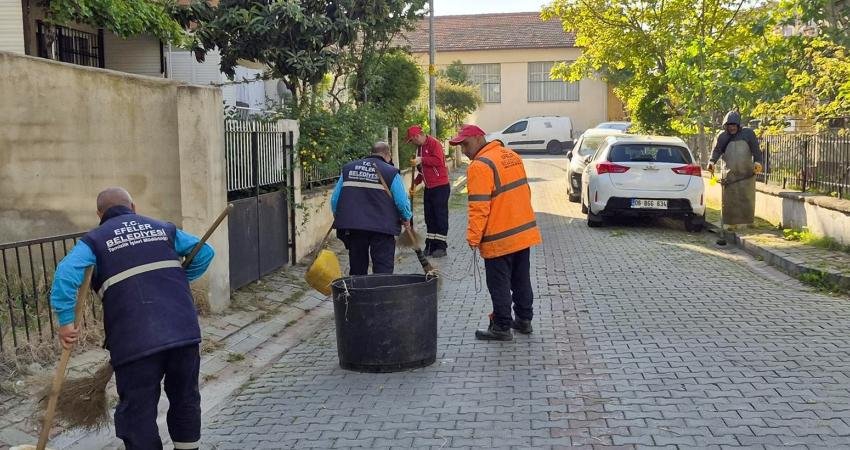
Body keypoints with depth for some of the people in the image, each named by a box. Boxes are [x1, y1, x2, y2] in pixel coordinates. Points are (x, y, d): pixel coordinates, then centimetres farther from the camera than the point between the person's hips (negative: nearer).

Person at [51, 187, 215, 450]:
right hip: (185, 331, 4)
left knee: (138, 414, 6)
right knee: (186, 400, 20)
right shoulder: (163, 228, 20)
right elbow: (204, 252, 17)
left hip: (135, 342, -3)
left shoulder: (95, 240, 9)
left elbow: (66, 273, -9)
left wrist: (66, 321, -7)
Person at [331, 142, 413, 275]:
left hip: (351, 226, 4)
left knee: (357, 269, 15)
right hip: (382, 228, -4)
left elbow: (335, 198, 13)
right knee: (383, 270, 1)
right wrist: (406, 219, 13)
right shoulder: (391, 172, 0)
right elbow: (402, 201, -4)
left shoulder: (348, 168, 13)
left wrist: (339, 218, 26)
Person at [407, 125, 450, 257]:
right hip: (429, 187, 9)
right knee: (429, 217, 11)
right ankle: (430, 246, 17)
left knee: (441, 216, -3)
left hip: (440, 187, -9)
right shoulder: (420, 147, 15)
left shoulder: (434, 143, -12)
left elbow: (439, 161, -25)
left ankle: (441, 246, 2)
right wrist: (415, 183, 14)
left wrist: (422, 160, -24)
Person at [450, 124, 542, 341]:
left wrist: (473, 237, -14)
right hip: (525, 232, 8)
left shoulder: (480, 166, -18)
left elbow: (479, 207, -21)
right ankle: (524, 319, 27)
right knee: (521, 280, 18)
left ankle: (502, 327, 8)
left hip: (499, 239, -8)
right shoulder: (512, 156, 9)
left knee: (499, 286, 2)